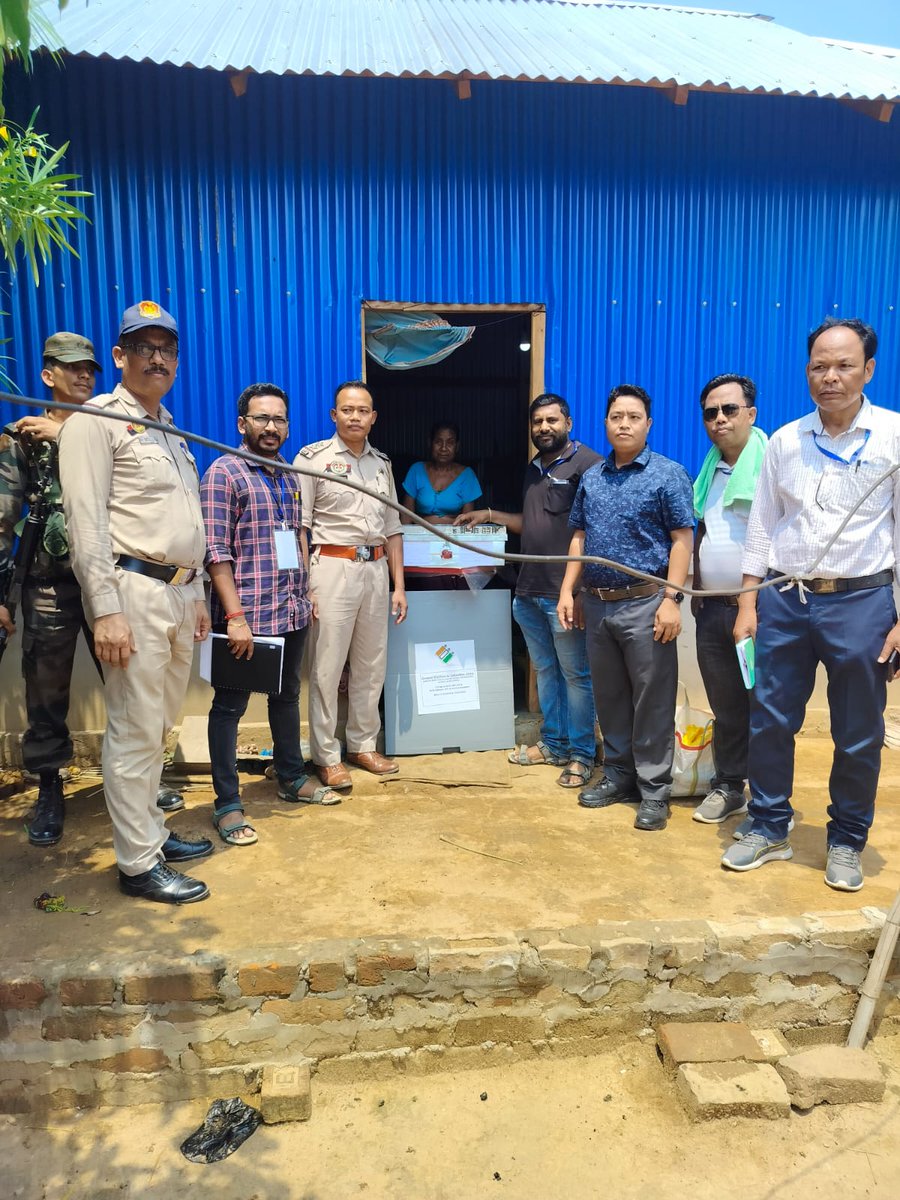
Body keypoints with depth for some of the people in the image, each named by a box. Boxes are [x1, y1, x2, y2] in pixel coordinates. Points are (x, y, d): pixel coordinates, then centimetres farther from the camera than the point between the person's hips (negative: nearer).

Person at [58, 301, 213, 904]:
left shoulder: (171, 430, 20)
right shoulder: (97, 420, -4)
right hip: (134, 590, -8)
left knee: (159, 725, 15)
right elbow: (87, 520, -12)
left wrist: (197, 594, 19)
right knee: (135, 731, -3)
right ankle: (138, 863, 8)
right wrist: (106, 610, -19)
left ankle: (151, 831, 28)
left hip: (179, 594, 8)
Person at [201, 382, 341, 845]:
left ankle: (291, 778, 34)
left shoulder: (288, 476, 13)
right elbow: (216, 551, -15)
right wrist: (235, 617, -20)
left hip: (292, 612, 7)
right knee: (230, 705, 3)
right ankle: (227, 804, 12)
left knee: (287, 695, 19)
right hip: (247, 614, -7)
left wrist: (305, 592, 14)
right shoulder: (224, 472, -9)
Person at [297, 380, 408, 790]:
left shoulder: (382, 463, 14)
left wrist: (399, 585, 11)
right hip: (333, 568, -5)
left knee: (371, 666, 10)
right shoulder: (313, 458, -2)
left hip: (376, 569, 6)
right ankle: (326, 757, 9)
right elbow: (298, 527, -6)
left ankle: (363, 745, 24)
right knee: (327, 667, -2)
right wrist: (305, 586, -14)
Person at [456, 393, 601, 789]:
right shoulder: (534, 469, 18)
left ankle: (582, 754, 14)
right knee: (545, 672, 16)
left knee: (576, 675, 2)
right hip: (528, 592, 8)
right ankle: (553, 744, 28)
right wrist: (489, 515, 19)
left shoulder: (587, 464, -10)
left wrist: (581, 591, -19)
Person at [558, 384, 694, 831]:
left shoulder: (668, 474, -3)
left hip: (643, 604, -5)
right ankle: (618, 774, 27)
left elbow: (682, 540, -8)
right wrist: (567, 590, 7)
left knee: (652, 700, 1)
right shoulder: (591, 477, 12)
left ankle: (654, 789, 12)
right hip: (597, 604, 6)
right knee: (608, 696, 13)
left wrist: (671, 599, -15)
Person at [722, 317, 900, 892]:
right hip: (785, 600, 3)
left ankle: (847, 843, 28)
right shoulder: (785, 441, 6)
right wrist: (749, 602, 5)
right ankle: (770, 829, 26)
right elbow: (762, 525, 9)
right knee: (770, 722, 8)